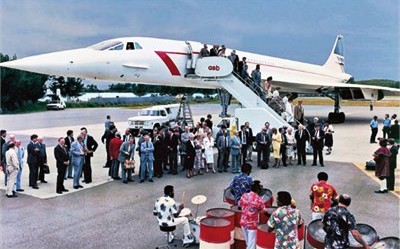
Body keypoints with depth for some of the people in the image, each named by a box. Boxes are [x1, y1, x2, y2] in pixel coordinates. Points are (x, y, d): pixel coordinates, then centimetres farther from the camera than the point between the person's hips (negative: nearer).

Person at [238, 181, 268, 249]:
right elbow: (264, 211, -9)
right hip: (252, 224, -5)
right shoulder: (258, 199, -18)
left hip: (243, 222, 5)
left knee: (247, 242, 24)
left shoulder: (244, 195, -5)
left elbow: (239, 204, 11)